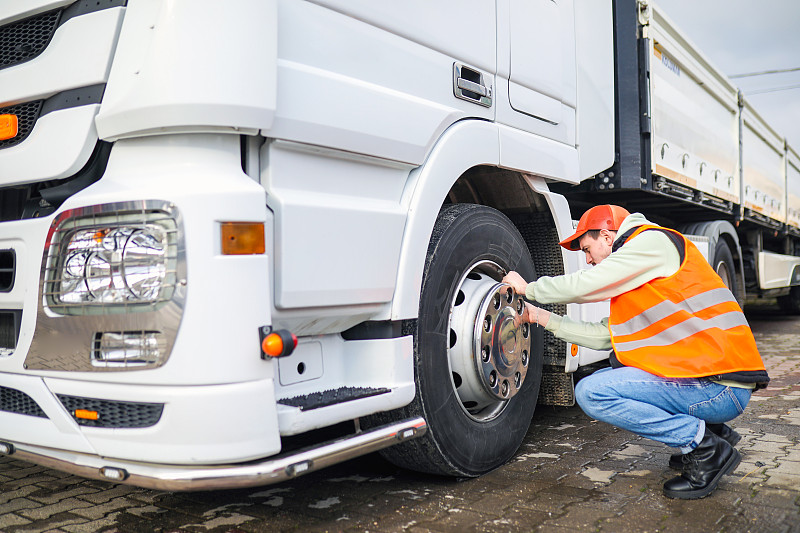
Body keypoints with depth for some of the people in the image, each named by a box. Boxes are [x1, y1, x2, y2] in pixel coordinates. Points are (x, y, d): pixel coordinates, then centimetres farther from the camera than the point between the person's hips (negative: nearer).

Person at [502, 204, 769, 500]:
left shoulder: (653, 241, -6)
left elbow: (583, 285, -10)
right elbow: (603, 336, 22)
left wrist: (528, 288, 6)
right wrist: (547, 319, 23)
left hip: (719, 386, -10)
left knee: (591, 392, -14)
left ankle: (705, 447, -8)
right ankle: (708, 428, 14)